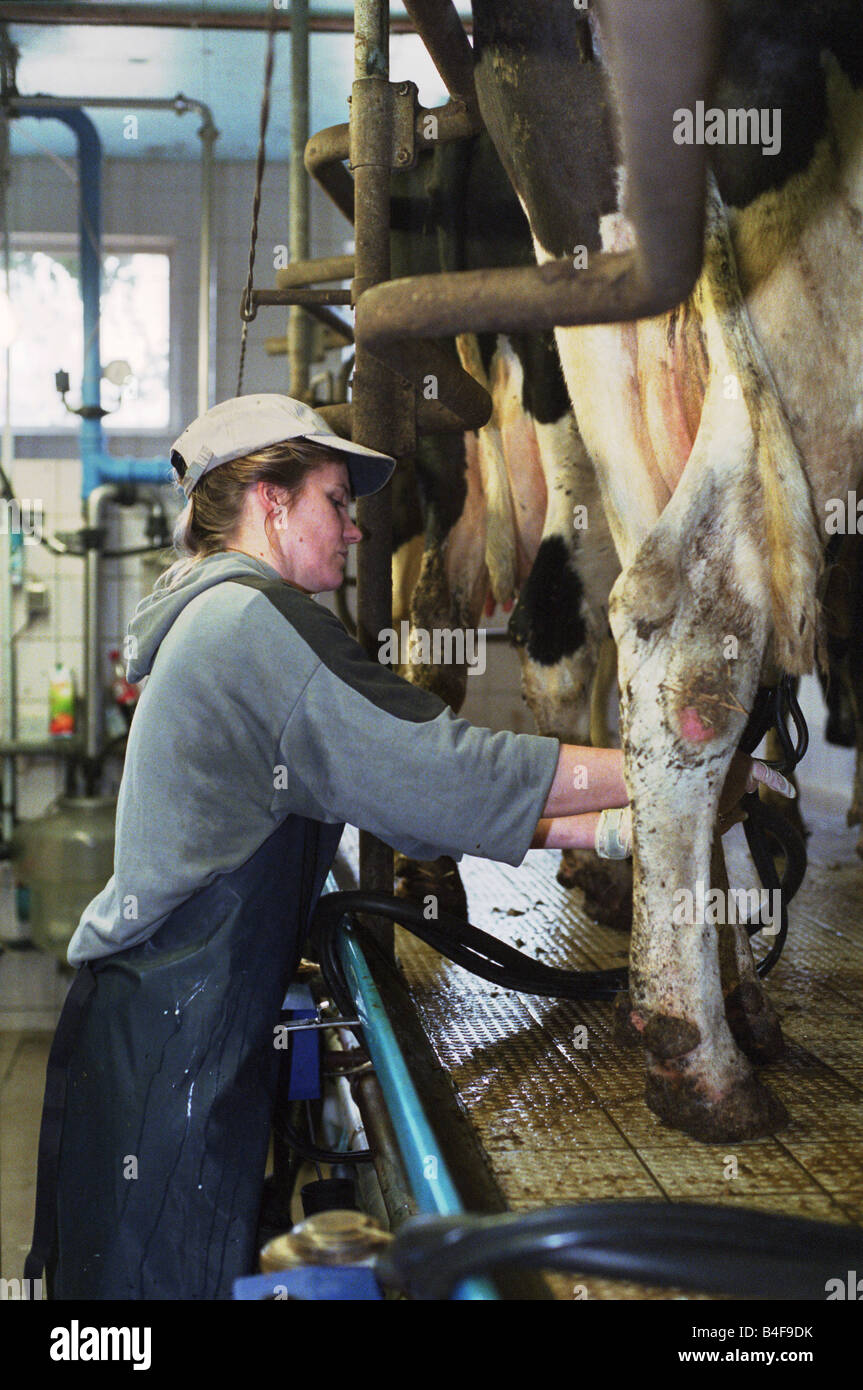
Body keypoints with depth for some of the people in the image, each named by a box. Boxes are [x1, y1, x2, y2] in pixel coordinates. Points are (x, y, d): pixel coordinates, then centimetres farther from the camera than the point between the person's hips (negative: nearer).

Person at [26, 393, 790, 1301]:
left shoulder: (217, 622, 16)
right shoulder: (255, 620, -16)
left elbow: (405, 799, 12)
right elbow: (445, 770, -19)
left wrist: (597, 830, 4)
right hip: (168, 1046, -10)